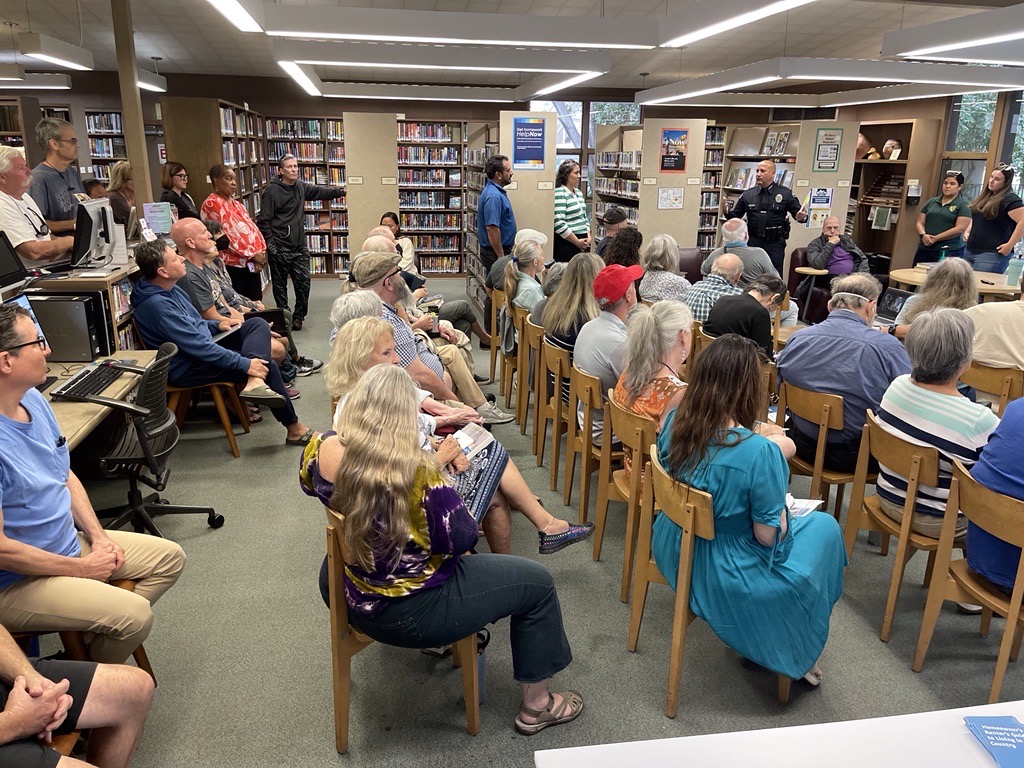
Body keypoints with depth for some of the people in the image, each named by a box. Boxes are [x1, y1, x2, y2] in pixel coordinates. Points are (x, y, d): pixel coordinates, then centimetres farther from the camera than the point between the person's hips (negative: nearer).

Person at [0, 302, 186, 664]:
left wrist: (97, 535, 0)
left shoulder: (33, 399, 0)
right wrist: (82, 569, -15)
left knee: (170, 557, 9)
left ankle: (94, 634, 9)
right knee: (135, 614, -21)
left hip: (69, 543, 9)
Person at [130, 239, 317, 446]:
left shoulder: (168, 288, 5)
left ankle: (255, 383, -24)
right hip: (188, 370, -10)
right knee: (267, 366, -14)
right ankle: (294, 428, -4)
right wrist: (245, 363, -26)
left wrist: (216, 325, 5)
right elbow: (198, 347, -28)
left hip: (202, 350, 10)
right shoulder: (157, 305, -26)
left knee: (258, 324, -1)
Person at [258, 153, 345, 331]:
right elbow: (263, 221, -10)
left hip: (299, 246, 5)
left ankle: (299, 316, 18)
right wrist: (270, 243, -13)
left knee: (303, 281, 2)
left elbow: (320, 192, 26)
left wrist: (341, 191, 25)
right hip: (280, 249, -5)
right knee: (280, 285, 5)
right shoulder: (272, 191, -10)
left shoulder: (301, 187, 9)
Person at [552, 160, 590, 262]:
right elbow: (559, 223, -19)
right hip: (566, 243, -8)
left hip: (582, 243, 8)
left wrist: (588, 236, 7)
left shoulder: (579, 192, 16)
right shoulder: (559, 193, -10)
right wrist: (577, 242, -13)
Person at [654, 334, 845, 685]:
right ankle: (797, 654, 35)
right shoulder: (759, 452, -30)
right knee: (824, 527, 17)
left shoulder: (674, 421, -11)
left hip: (672, 551, 6)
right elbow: (769, 535, -20)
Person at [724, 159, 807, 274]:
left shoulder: (785, 194, 1)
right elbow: (735, 216, 10)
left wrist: (801, 217, -21)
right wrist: (726, 211, -10)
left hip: (775, 244, -2)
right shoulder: (748, 195, 7)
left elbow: (799, 214, 2)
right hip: (753, 242, 2)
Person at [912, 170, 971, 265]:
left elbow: (959, 229, -9)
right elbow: (920, 222, 11)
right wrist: (923, 235, -10)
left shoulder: (963, 205, 1)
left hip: (948, 251, -5)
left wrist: (935, 238, -14)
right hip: (924, 249, 5)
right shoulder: (931, 202, 15)